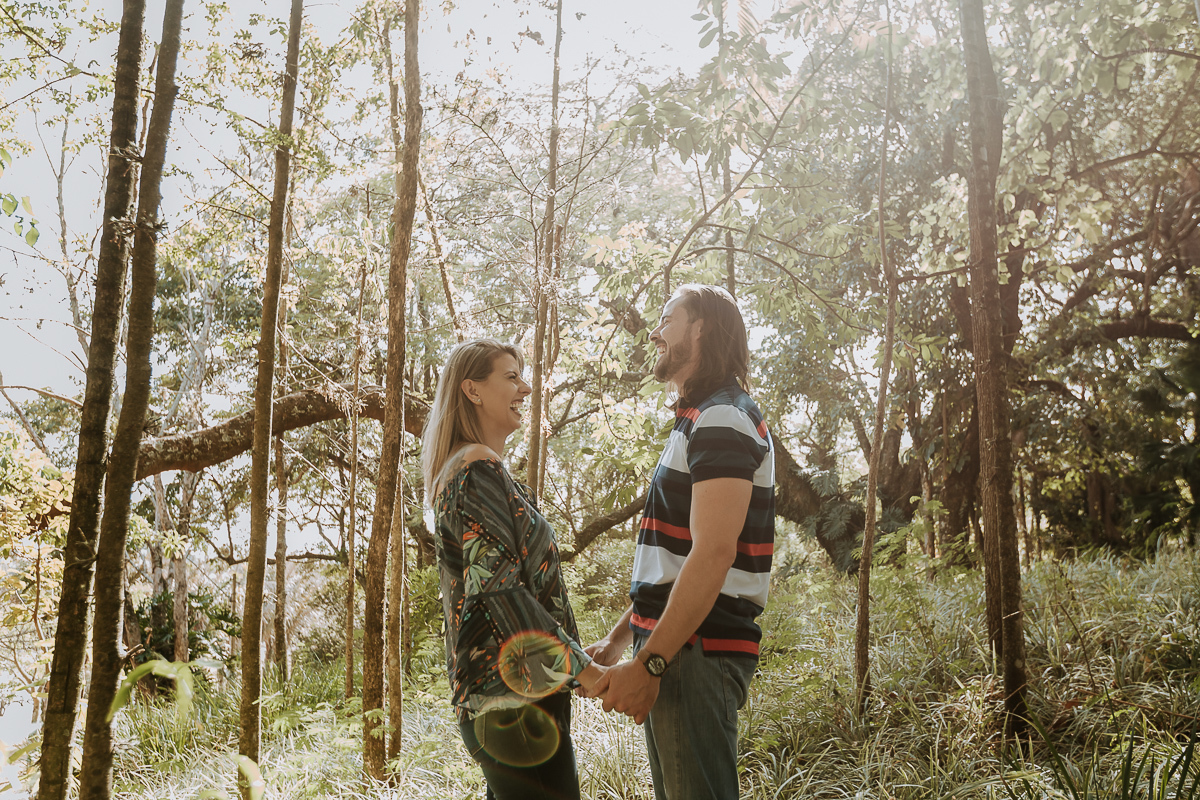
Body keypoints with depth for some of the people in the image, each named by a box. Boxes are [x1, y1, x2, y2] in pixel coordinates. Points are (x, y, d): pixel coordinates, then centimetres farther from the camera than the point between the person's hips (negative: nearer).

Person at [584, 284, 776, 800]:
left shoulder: (722, 419, -12)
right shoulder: (699, 420, 21)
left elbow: (713, 554, -23)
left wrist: (649, 662, -24)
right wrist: (619, 638, 21)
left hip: (698, 654, -10)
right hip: (673, 650, 10)